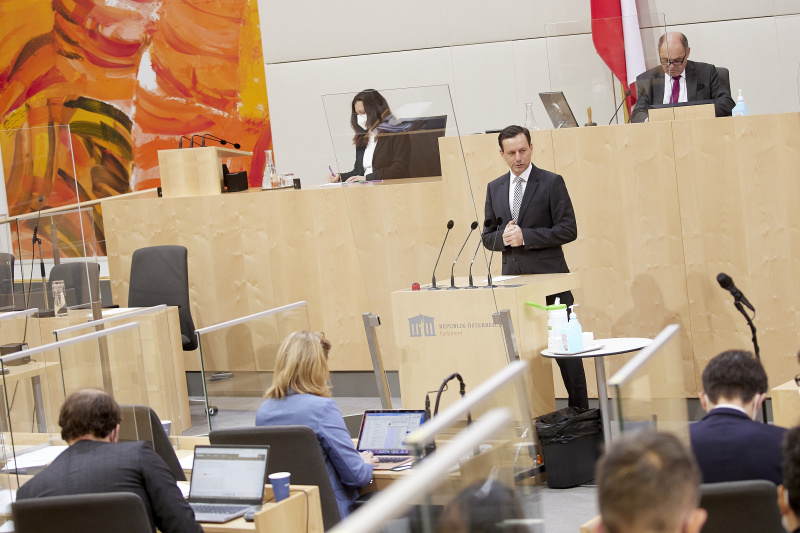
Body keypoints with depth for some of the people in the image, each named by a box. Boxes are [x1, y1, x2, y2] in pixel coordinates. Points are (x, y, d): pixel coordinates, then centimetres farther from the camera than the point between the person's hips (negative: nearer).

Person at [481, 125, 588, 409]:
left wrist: (525, 236, -16)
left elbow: (568, 230, -8)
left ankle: (579, 411, 6)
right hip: (512, 279, 4)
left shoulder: (552, 183, -2)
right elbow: (488, 237, 16)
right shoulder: (494, 188, 13)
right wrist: (503, 236, -8)